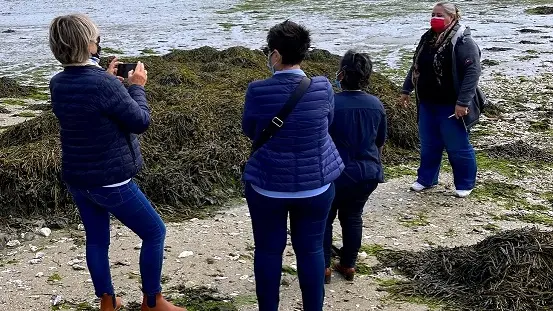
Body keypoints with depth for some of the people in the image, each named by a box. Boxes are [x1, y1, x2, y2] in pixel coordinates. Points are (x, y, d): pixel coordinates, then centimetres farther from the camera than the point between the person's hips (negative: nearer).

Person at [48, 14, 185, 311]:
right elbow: (141, 122, -15)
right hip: (110, 181, -7)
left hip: (76, 179, 7)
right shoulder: (105, 84, -26)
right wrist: (136, 86, -2)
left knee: (96, 239, 19)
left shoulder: (57, 84, -2)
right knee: (154, 232, 9)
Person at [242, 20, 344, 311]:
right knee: (311, 249, 14)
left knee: (268, 250, 14)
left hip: (267, 184, -1)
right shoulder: (323, 87, -11)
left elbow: (249, 131, 1)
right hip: (316, 183, 2)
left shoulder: (258, 91, -15)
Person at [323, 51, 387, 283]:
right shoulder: (376, 105, -1)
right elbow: (380, 141, 10)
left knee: (324, 218, 12)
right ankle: (348, 265, 26)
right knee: (353, 217, 19)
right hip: (368, 173, 5)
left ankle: (323, 267, 15)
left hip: (338, 174, -5)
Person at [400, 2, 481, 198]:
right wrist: (406, 90, 21)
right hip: (427, 103, 7)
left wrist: (463, 102, -25)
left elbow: (472, 72, -20)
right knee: (428, 144, 17)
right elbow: (416, 67, 20)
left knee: (457, 146, 5)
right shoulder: (427, 38, 9)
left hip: (450, 106, -7)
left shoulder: (462, 41, -15)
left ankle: (465, 184, 19)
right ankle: (426, 179, 31)